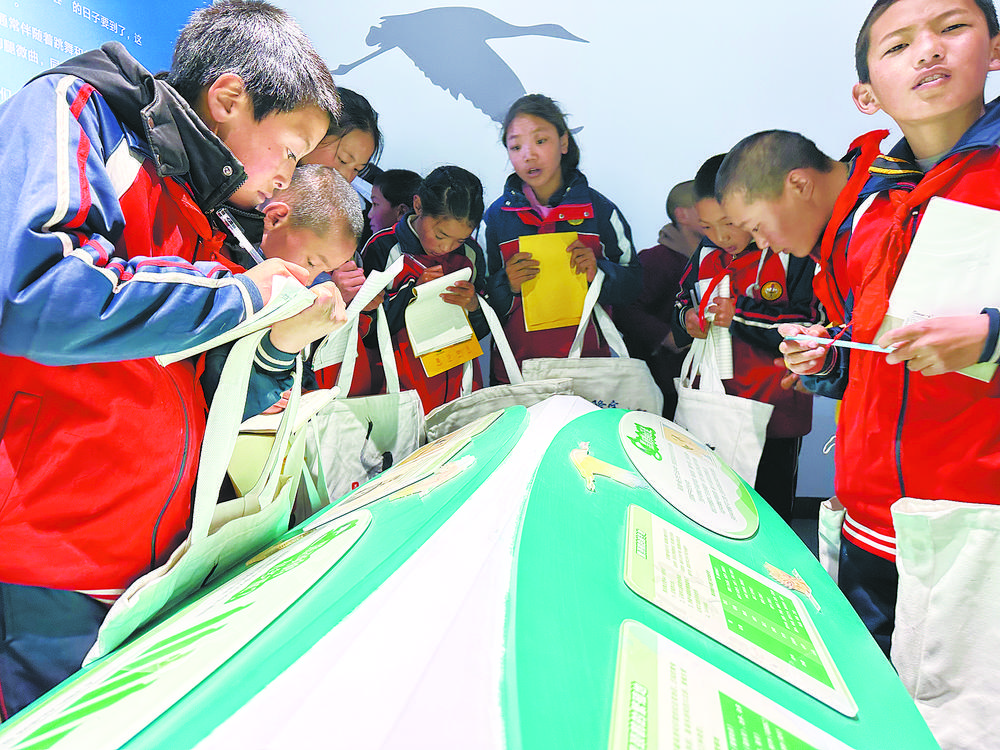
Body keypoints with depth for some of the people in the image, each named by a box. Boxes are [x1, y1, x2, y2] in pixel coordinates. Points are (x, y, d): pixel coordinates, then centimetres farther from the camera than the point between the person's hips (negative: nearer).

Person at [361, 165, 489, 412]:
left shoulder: (470, 253, 5)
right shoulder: (383, 249, -7)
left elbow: (482, 331, 11)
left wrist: (473, 305, -10)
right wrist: (413, 293, -17)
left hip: (459, 380, 3)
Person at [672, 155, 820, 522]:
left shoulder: (793, 253, -10)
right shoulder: (707, 254, 7)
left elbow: (812, 326, -16)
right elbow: (682, 301, 20)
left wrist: (741, 315, -18)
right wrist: (687, 318, -3)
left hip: (775, 408, -5)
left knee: (770, 513, 7)